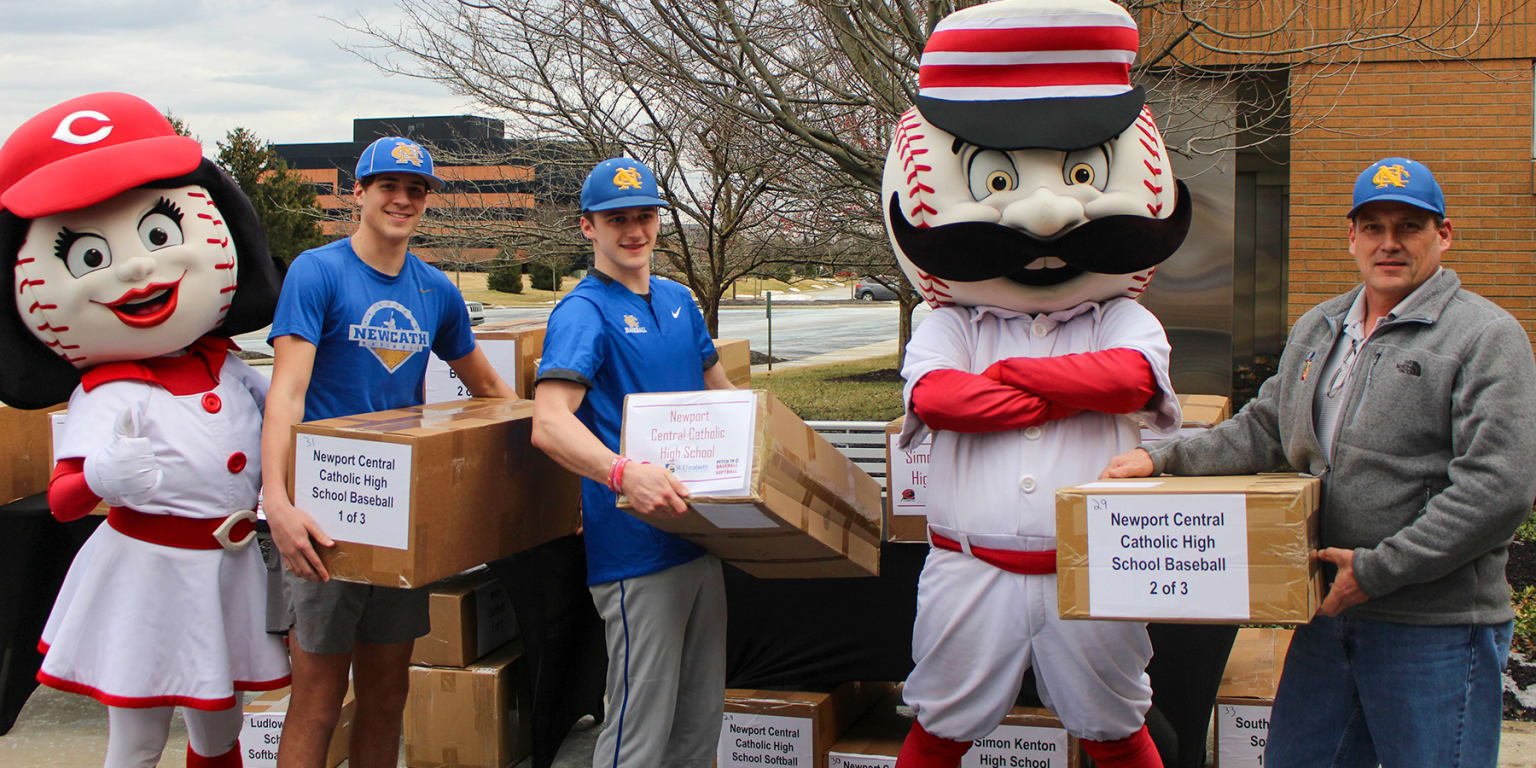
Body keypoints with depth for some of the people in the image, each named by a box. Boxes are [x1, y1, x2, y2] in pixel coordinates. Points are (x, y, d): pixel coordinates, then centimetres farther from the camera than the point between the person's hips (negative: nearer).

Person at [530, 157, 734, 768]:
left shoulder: (677, 300, 14)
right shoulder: (584, 312, -11)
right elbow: (550, 424, -26)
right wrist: (625, 474, -40)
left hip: (701, 535, 8)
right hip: (637, 552, -8)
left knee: (702, 717, 16)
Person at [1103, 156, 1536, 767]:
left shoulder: (1487, 336, -8)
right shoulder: (1316, 329, 15)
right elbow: (1264, 428, 26)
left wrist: (1378, 569, -17)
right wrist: (1166, 459, 13)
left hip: (1437, 628, -6)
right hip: (1330, 611, 7)